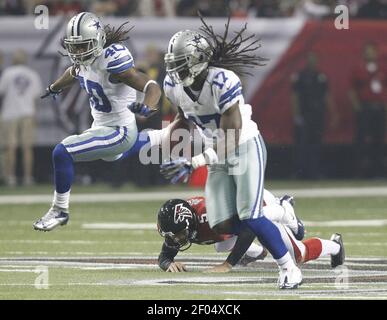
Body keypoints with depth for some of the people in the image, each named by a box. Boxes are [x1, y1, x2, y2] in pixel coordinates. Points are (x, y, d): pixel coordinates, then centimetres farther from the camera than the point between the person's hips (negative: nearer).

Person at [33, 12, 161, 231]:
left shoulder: (112, 60, -27)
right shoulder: (85, 59, -4)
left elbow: (152, 87, -30)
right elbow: (74, 73, 23)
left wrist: (146, 108, -50)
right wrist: (54, 88, 40)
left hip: (119, 132, -9)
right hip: (101, 127, 9)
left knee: (62, 153, -22)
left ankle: (60, 210, -6)